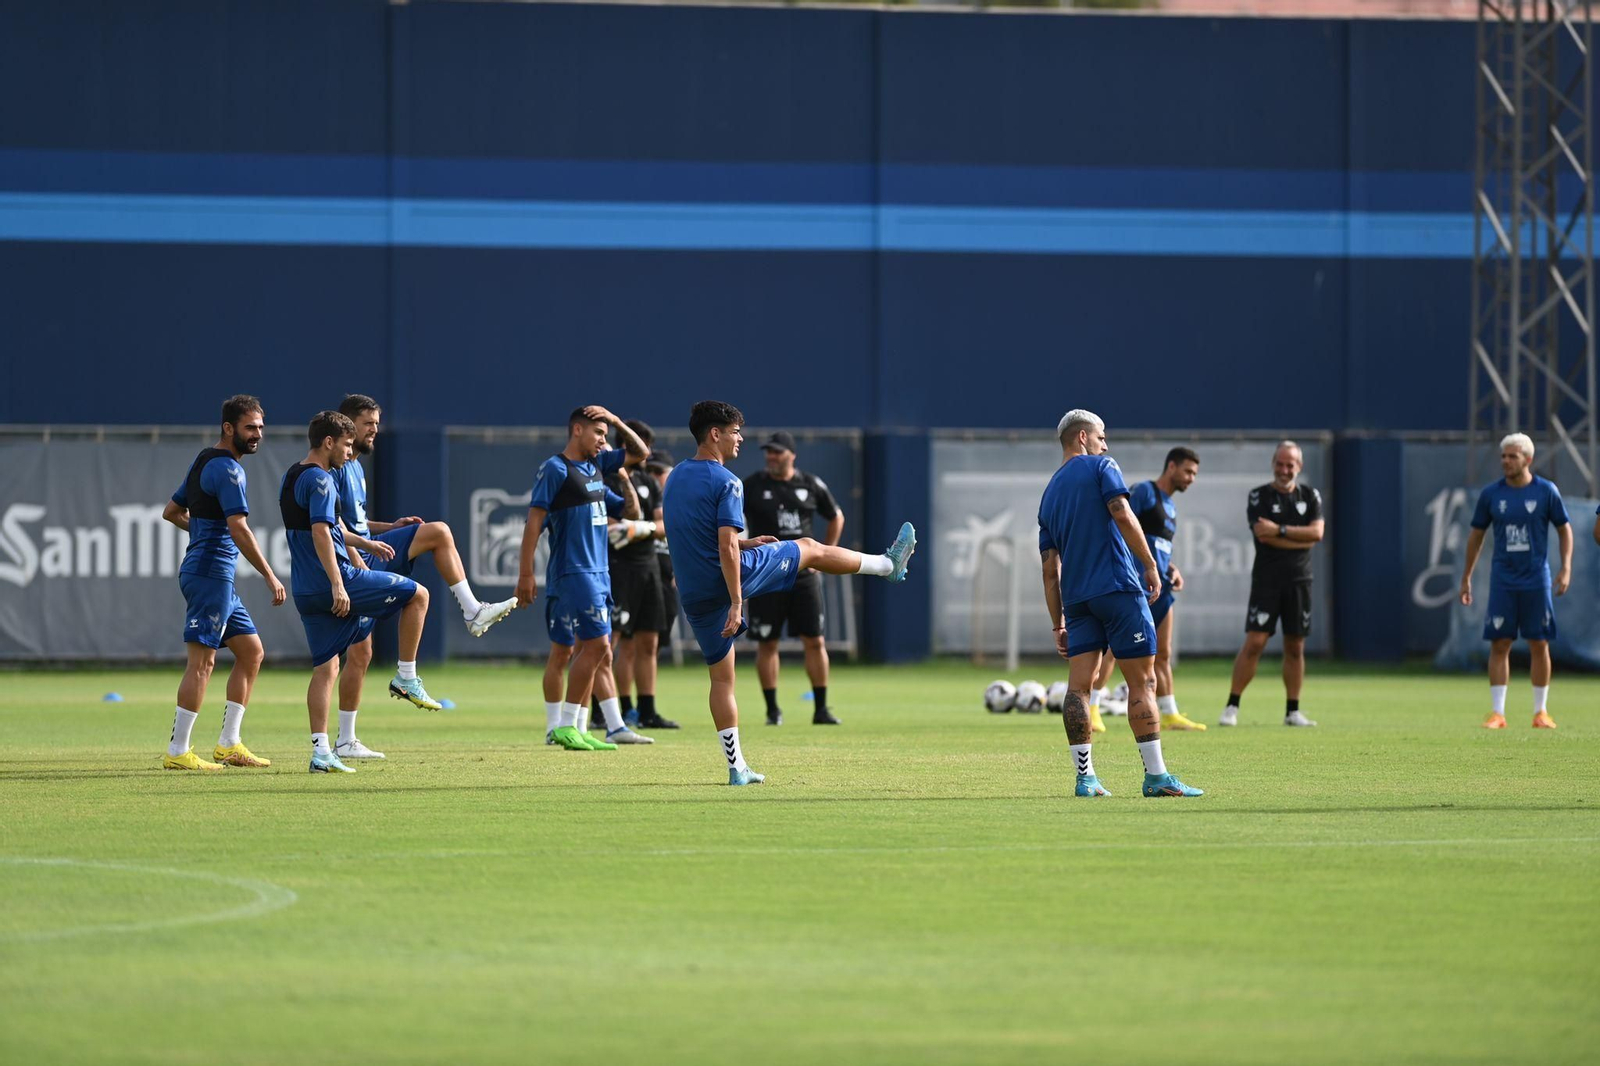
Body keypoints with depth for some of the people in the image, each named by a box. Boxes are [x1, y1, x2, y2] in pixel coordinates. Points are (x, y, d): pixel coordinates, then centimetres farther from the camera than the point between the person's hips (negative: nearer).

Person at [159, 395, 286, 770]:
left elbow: (171, 511, 26)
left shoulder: (203, 462, 17)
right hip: (211, 573, -10)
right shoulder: (227, 468, -14)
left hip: (216, 577, 10)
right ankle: (178, 751, -8)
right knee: (202, 660, -9)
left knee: (251, 652, 13)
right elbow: (239, 529, -22)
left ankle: (228, 745, 13)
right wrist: (270, 577, -19)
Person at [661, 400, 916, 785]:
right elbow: (726, 547, -21)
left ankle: (736, 766, 9)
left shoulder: (676, 477, 11)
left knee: (722, 675, 11)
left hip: (693, 593, 7)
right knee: (810, 548, 14)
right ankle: (889, 565, 32)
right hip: (731, 577, -7)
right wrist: (736, 603, -22)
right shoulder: (725, 482, -15)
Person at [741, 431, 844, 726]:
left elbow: (836, 518, 19)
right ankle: (772, 710, 9)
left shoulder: (812, 485, 5)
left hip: (804, 576, 2)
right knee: (767, 643, 0)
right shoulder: (752, 486, -2)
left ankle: (821, 709, 4)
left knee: (815, 641, -2)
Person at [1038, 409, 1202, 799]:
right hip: (1118, 588, -6)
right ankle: (1156, 777, -5)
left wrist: (1058, 625, 18)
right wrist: (1150, 566, -10)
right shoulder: (1100, 467, 2)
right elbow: (1123, 516, -15)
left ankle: (1085, 776, -4)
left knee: (1078, 685, 2)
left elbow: (1050, 569, 17)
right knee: (1142, 682, -3)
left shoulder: (1049, 494, 19)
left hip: (1075, 598, 6)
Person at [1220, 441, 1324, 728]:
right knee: (1254, 642, -10)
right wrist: (1302, 539, -9)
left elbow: (1317, 532, -6)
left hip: (1299, 582, 3)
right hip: (1266, 581, -3)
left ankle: (1292, 711, 13)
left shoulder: (1310, 496, 9)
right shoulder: (1259, 496, 0)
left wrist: (1280, 530, -14)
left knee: (1295, 647, 6)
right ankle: (1232, 707, -5)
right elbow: (1263, 535, -13)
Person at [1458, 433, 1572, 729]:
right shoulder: (1491, 494, 3)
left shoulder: (1546, 491, -1)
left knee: (1539, 645, 2)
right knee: (1499, 645, -3)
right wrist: (1466, 578, 10)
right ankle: (1497, 713, -1)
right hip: (1503, 580, 1)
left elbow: (1564, 529, 6)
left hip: (1537, 580, -1)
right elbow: (1476, 535, 11)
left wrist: (1566, 568, -5)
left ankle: (1541, 712, 12)